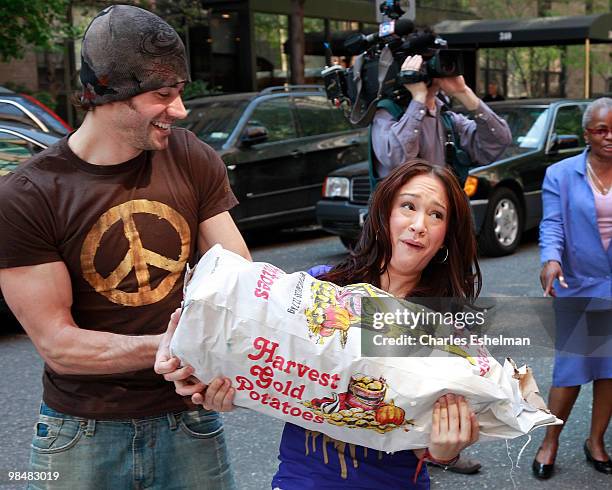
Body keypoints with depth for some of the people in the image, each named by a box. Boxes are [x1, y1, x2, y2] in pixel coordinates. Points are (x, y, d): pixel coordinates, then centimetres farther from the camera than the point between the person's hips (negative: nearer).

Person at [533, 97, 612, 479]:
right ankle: (550, 443, 17)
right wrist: (551, 259, -28)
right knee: (572, 367, 0)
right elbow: (552, 224, -10)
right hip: (578, 286, -2)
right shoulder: (561, 175, -1)